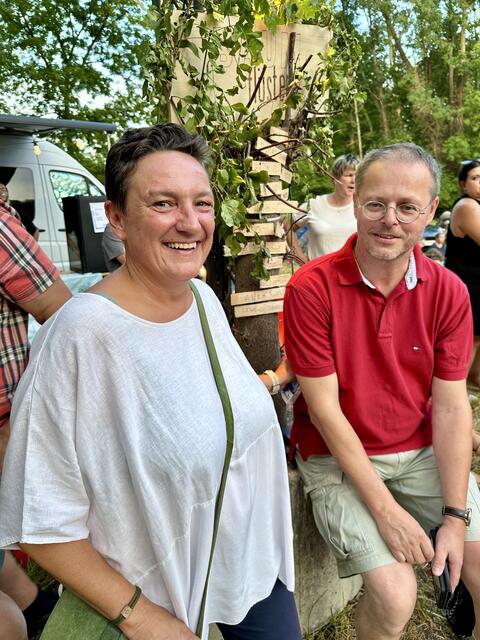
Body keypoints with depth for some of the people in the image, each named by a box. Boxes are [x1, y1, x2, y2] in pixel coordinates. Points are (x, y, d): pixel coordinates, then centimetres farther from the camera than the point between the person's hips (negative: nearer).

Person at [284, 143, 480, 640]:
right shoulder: (312, 287, -18)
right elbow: (324, 410, -17)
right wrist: (386, 510, -16)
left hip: (422, 453, 4)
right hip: (337, 458, -3)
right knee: (394, 596, -15)